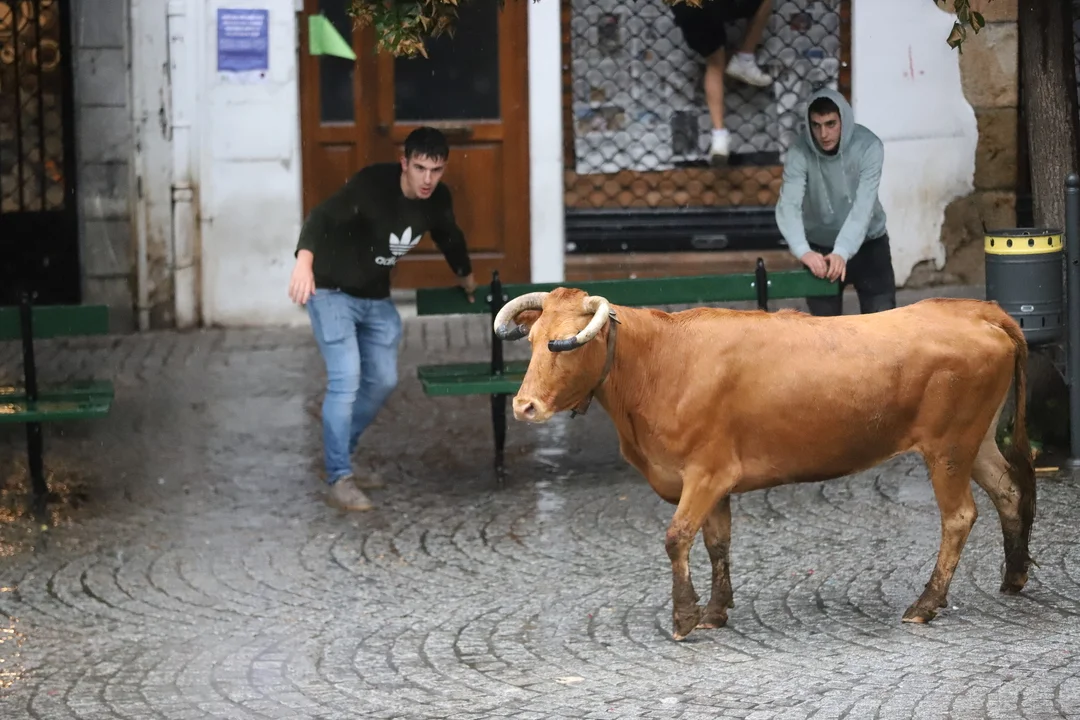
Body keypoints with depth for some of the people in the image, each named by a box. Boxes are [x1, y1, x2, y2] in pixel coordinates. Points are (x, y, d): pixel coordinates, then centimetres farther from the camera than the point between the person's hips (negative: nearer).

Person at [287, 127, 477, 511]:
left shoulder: (438, 199, -8)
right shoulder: (372, 184, -29)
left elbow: (450, 238, 14)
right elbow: (323, 216, -42)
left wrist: (467, 281, 32)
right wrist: (304, 261, -61)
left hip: (376, 298, 7)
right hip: (333, 291, -7)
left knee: (383, 380, 12)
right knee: (346, 379, -17)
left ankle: (340, 457, 30)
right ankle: (338, 480, -12)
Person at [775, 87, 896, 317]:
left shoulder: (869, 146, -23)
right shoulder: (800, 152, -21)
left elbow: (863, 206, -31)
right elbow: (788, 205, -33)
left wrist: (842, 252, -46)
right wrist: (803, 251, -51)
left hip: (868, 243, 0)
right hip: (821, 247, 0)